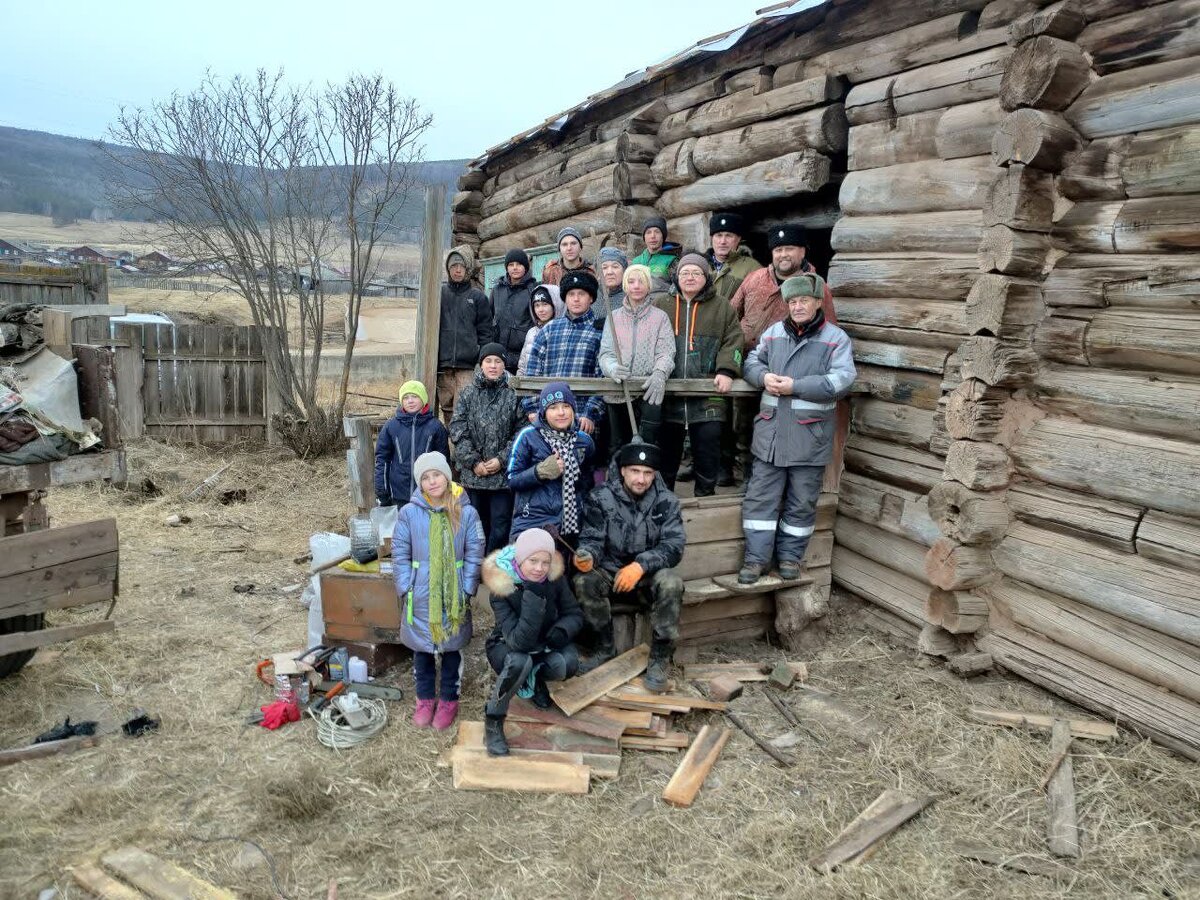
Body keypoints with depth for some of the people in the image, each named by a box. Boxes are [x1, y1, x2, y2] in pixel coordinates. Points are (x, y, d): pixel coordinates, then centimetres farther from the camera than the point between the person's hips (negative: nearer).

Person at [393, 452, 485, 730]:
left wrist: (466, 590, -8)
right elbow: (400, 554, -1)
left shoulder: (466, 513, -7)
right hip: (420, 597, 1)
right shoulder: (409, 513, -6)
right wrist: (405, 589, -6)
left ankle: (449, 700, 30)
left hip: (453, 597, -1)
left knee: (451, 647, 12)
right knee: (422, 648, 14)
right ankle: (425, 699, 33)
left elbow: (474, 555, -4)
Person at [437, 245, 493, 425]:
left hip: (468, 366, -2)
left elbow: (485, 332, 6)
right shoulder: (439, 294, 10)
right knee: (447, 410, 7)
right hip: (443, 365, 2)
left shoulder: (478, 297, 7)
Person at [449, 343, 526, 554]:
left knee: (500, 529, -2)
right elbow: (457, 430, 0)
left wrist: (502, 459, -11)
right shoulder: (468, 394, 5)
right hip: (473, 473, 1)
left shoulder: (513, 396, 1)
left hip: (503, 474, -1)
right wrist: (474, 462, -8)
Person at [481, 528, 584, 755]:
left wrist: (563, 630, -27)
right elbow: (519, 642, -36)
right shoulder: (500, 588, -28)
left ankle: (534, 679, 5)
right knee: (520, 661, -37)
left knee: (567, 664, -29)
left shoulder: (555, 578, -18)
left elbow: (575, 614, -4)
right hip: (506, 647, -3)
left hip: (545, 643, 3)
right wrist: (534, 598, -46)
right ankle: (493, 722, -15)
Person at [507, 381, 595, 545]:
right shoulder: (528, 436, -4)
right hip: (532, 523, -3)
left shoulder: (584, 439, 7)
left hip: (571, 523, 3)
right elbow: (512, 480, -4)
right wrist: (540, 472, -17)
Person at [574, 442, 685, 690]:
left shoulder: (666, 501, -6)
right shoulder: (601, 497, -6)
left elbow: (673, 546, -13)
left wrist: (641, 565, -30)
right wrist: (587, 556, -33)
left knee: (671, 584, -32)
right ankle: (605, 648, -8)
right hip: (611, 572, 1)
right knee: (585, 582, -29)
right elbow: (592, 539, -7)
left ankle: (659, 659, -16)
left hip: (649, 575, 0)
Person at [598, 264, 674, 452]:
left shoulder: (660, 317, 9)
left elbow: (666, 352, -2)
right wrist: (613, 368, -19)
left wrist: (660, 374, -25)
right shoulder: (614, 317, 14)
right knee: (619, 445, 5)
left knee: (647, 442, -23)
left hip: (649, 390, -2)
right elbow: (605, 353, 5)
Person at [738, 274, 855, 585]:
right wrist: (764, 376, -9)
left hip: (810, 437, -3)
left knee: (801, 503, 9)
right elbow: (752, 361, 15)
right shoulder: (773, 332, 9)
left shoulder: (836, 339, -3)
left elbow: (842, 381, -13)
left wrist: (795, 386, -19)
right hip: (771, 432, 3)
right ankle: (756, 557, 14)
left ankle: (790, 555, 25)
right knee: (760, 497, 5)